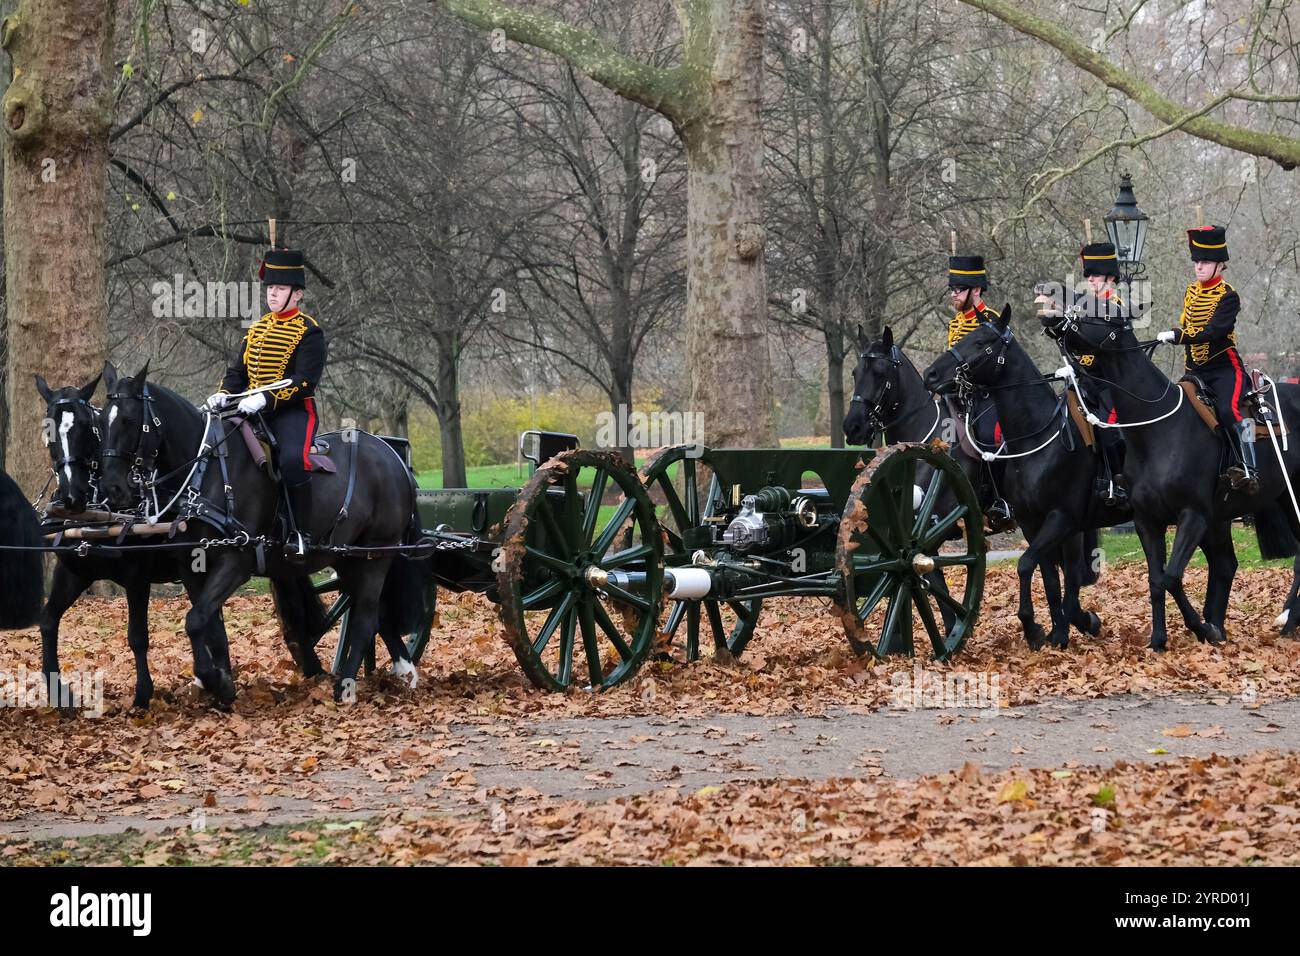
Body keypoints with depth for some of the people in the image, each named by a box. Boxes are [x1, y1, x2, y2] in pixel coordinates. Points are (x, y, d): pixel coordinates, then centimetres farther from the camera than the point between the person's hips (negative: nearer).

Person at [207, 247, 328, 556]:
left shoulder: (309, 332, -5)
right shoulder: (258, 328, 17)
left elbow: (304, 380, -16)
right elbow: (238, 370, 16)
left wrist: (266, 398, -27)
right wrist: (224, 394, -5)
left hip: (293, 410, -7)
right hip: (254, 409, 7)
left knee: (293, 459, -32)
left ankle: (300, 533, -20)